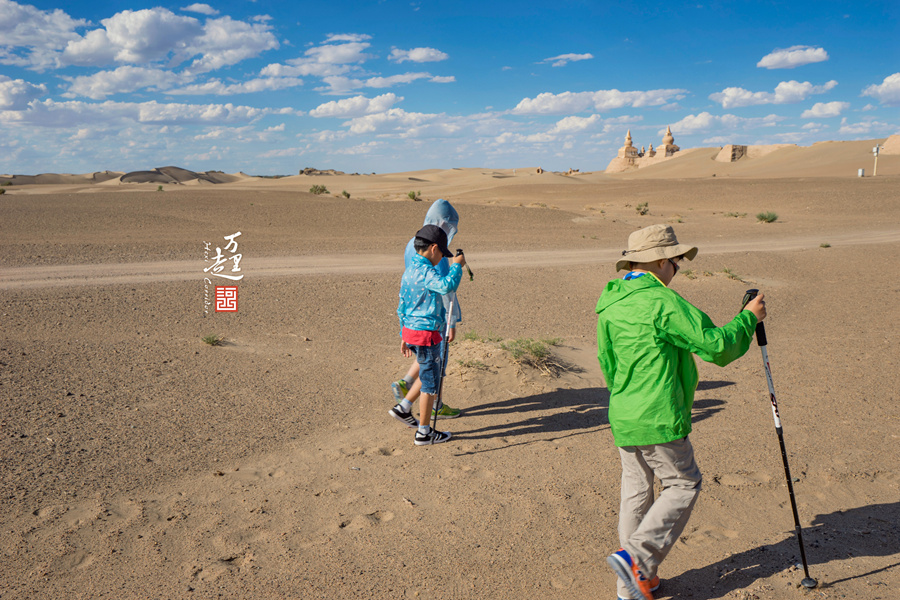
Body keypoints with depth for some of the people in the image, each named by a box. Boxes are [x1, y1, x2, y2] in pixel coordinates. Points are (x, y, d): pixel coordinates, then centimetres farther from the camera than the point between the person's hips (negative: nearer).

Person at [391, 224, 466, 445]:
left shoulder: (409, 272, 11)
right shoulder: (425, 272, -19)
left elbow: (402, 306, 16)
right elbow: (447, 286, -38)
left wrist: (404, 337, 23)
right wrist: (457, 265, -21)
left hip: (410, 329, 9)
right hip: (426, 334, -9)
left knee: (433, 375, 24)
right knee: (430, 383, 4)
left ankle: (404, 408, 24)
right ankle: (424, 432, 14)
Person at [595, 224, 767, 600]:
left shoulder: (609, 305, 9)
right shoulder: (663, 302, -17)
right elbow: (717, 346, -14)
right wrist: (749, 317, 2)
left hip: (623, 418, 8)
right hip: (658, 420, -8)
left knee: (636, 491, 15)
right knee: (683, 485, 9)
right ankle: (635, 556, -1)